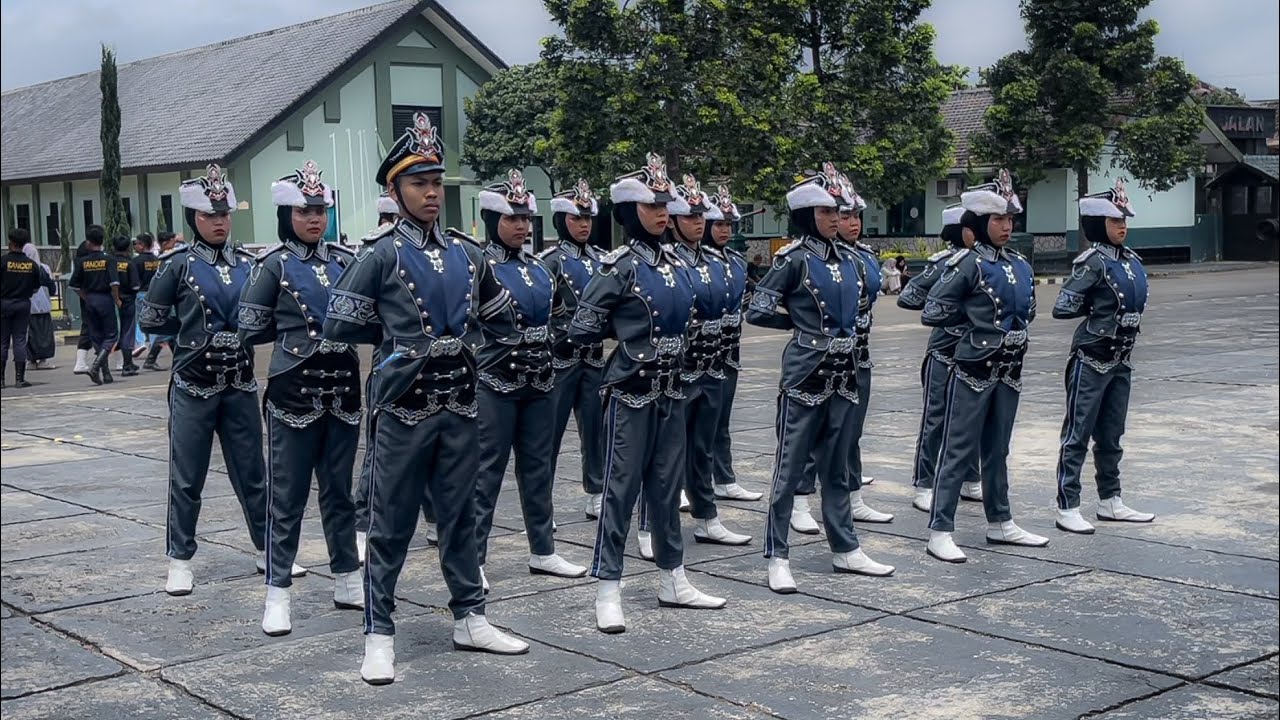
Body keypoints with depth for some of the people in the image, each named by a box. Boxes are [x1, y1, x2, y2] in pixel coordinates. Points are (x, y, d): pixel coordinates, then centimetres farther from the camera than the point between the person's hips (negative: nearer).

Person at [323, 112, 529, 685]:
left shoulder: (467, 255, 8)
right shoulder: (380, 256, -7)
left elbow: (499, 311, 22)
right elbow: (339, 325, -6)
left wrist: (459, 337, 12)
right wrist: (395, 338, 3)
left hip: (459, 406, 5)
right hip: (403, 408, -5)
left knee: (460, 516, 13)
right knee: (391, 525, 2)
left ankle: (469, 618, 24)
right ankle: (379, 634, 10)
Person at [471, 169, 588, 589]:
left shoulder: (537, 267, 12)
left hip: (539, 381, 7)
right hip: (496, 383, -6)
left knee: (539, 466, 12)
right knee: (487, 471, -2)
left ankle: (543, 552, 21)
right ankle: (473, 558, 4)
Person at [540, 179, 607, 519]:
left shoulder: (600, 259, 10)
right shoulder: (550, 260, -8)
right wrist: (563, 337, -16)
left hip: (594, 357, 6)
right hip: (561, 358, -6)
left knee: (595, 427, 10)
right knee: (550, 431, 0)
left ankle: (596, 496, 20)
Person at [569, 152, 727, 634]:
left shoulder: (674, 264, 9)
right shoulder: (619, 267, -11)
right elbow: (581, 328, -12)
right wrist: (625, 328, -1)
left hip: (671, 390, 7)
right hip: (631, 393, -7)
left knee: (668, 484, 13)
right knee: (622, 487, -2)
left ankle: (672, 581, 24)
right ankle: (608, 591, 4)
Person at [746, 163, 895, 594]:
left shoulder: (847, 260, 11)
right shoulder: (794, 259, -9)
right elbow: (758, 312, -9)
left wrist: (841, 331, 9)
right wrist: (803, 325, 0)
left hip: (842, 375, 7)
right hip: (806, 375, -6)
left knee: (835, 466, 15)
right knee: (790, 466, -1)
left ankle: (845, 550, 23)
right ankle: (777, 558, 3)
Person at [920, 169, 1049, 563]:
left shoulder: (1019, 265, 9)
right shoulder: (968, 263, -11)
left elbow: (1028, 311, 22)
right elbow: (932, 312, -13)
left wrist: (1010, 324, 7)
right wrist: (974, 316, -5)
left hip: (1010, 369, 6)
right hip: (974, 369, -6)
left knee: (997, 449, 15)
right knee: (959, 450, -3)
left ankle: (1000, 523, 25)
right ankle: (939, 531, 1)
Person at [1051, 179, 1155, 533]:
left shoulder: (1131, 261, 9)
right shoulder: (1094, 262, -14)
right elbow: (1063, 307, -18)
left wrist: (1102, 305, 6)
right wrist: (1095, 308, -5)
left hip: (1121, 359, 8)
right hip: (1092, 360, -7)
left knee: (1111, 435, 16)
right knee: (1078, 435, -1)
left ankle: (1110, 502, 26)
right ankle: (1067, 509, 3)